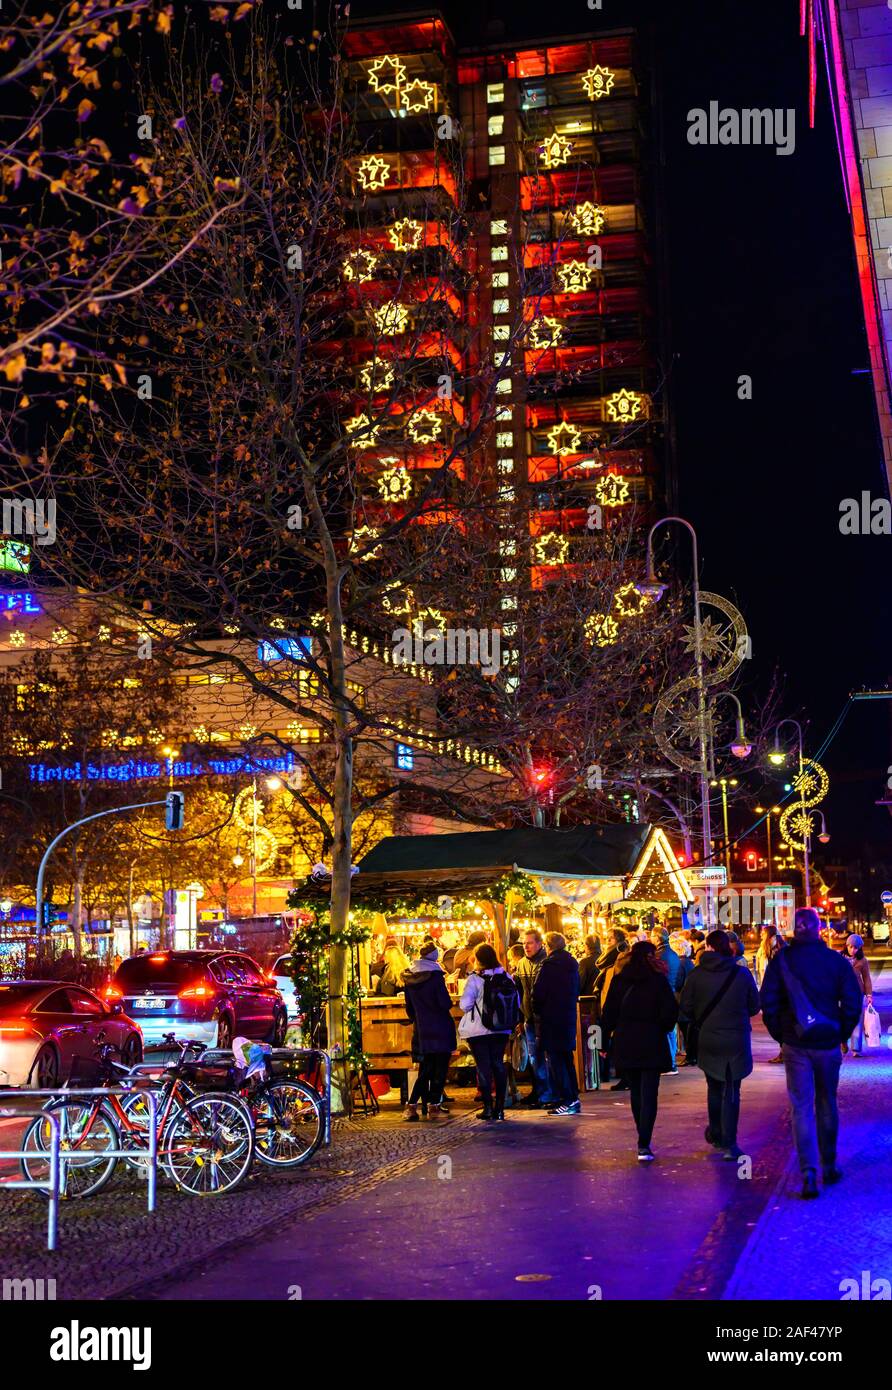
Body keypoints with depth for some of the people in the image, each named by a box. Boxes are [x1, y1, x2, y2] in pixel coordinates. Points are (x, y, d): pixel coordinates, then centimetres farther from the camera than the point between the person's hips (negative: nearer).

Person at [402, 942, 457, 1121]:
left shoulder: (408, 979, 4)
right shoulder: (435, 976, -13)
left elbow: (409, 1007, 11)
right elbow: (446, 1004, -15)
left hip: (421, 1031, 5)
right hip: (441, 1030, -5)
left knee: (425, 1071, 11)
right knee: (440, 1069, 5)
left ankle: (411, 1106, 0)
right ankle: (434, 1106, 4)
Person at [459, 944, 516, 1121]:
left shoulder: (475, 979, -13)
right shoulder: (507, 978, 1)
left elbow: (465, 1004, -17)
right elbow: (516, 1003, 4)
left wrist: (474, 1009, 4)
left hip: (478, 1030, -5)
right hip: (502, 1031, 5)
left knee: (483, 1066, 1)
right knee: (498, 1064, 11)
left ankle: (488, 1108, 0)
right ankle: (499, 1108, 11)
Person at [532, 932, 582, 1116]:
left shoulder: (550, 964, -14)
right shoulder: (572, 964, 9)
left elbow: (539, 992, -13)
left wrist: (537, 1011, 2)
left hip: (551, 1018, -7)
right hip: (569, 1017, 8)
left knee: (555, 1059, -3)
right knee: (567, 1058, 16)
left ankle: (567, 1101, -6)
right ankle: (573, 1098, 17)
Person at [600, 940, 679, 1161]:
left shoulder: (618, 980, 1)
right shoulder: (658, 980, -6)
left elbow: (609, 1012, 0)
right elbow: (670, 1011, -8)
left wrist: (606, 1038, 6)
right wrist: (661, 1029, 9)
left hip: (625, 1044, 3)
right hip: (652, 1044, -3)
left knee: (636, 1094, 16)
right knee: (649, 1095, -3)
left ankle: (644, 1141, 23)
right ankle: (644, 1145, -13)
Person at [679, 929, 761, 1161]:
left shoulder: (696, 975, -8)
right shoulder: (741, 973, -8)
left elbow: (686, 1009, -6)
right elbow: (754, 1006, 1)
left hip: (708, 1041, 1)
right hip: (736, 1041, -1)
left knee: (714, 1088, 21)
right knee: (731, 1092, 5)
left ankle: (716, 1134, 32)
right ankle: (729, 1144, 0)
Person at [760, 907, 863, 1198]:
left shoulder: (781, 961, -5)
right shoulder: (836, 960, -4)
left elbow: (768, 1003, -6)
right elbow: (853, 1002, -4)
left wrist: (780, 1036, 5)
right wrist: (843, 1034, 7)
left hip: (795, 1044, -1)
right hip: (828, 1043, 1)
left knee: (801, 1108, 2)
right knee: (827, 1104, 16)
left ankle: (809, 1174, -6)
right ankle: (829, 1167, 25)